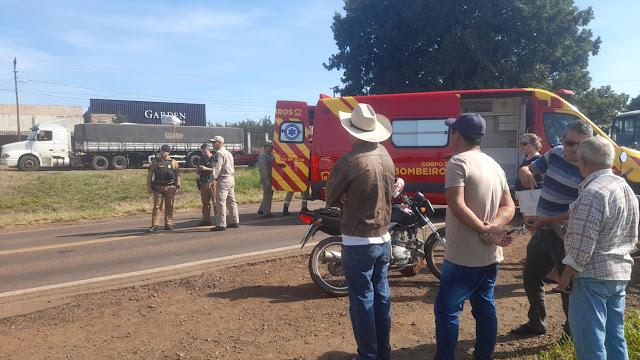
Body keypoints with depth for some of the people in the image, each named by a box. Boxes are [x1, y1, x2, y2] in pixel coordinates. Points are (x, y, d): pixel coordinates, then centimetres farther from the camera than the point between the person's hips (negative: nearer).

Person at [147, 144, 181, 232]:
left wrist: (177, 186, 1)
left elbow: (177, 175, 8)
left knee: (169, 206, 5)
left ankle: (168, 224, 13)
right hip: (157, 187, 0)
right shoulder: (155, 162, 8)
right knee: (157, 206, -3)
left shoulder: (173, 162, 8)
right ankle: (154, 225, -2)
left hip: (170, 188, 0)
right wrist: (149, 186, 1)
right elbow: (149, 174, 8)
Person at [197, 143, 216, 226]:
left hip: (212, 182, -7)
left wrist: (206, 168, -16)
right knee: (205, 202, 9)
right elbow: (198, 172, 22)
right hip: (203, 183, 7)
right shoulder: (202, 159, 19)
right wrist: (199, 169, 0)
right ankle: (206, 219, 14)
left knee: (215, 202, -8)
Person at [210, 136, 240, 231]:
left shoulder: (219, 153, -12)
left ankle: (221, 224, -10)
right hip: (231, 179, 10)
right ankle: (235, 222, 21)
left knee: (220, 202, -8)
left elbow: (216, 168, -20)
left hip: (223, 180, -10)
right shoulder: (228, 153, 19)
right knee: (231, 201, 15)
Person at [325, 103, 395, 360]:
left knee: (362, 301, 3)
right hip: (383, 238, 7)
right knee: (381, 297, 15)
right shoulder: (386, 156, 4)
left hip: (358, 242, -7)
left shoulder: (351, 160, -19)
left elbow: (331, 197, -7)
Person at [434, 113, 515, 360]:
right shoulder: (494, 165, 12)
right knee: (485, 309, 16)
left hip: (464, 257, -8)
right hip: (490, 255, 8)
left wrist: (485, 230, -18)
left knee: (446, 310, 1)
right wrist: (493, 227, -8)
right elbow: (509, 207, 8)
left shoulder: (458, 162, -13)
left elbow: (457, 206, -24)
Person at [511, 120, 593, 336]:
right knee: (531, 278, 17)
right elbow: (528, 169, 10)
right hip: (542, 231, 7)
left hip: (565, 236, -7)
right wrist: (525, 172, -14)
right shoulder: (555, 154, 2)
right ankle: (536, 323, 36)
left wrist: (546, 220, -26)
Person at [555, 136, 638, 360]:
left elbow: (583, 244, -21)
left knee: (589, 341, -1)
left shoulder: (593, 192, -19)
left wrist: (566, 276, -12)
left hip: (593, 275, -9)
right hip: (621, 274, 9)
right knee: (614, 337, 17)